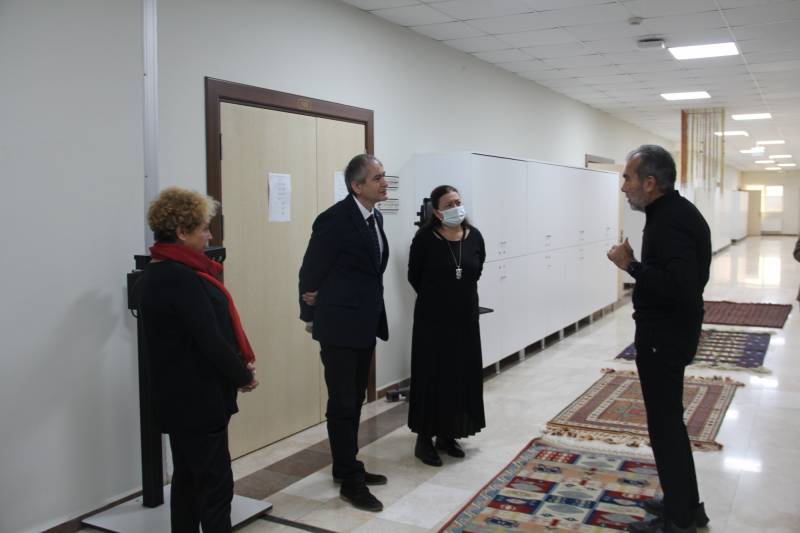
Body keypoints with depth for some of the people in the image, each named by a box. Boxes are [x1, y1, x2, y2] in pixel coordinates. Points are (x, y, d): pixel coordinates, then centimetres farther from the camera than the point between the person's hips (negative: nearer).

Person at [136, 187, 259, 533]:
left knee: (187, 478, 19)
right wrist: (244, 375, -8)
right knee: (215, 484, -1)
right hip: (199, 399, -10)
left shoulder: (154, 274, 9)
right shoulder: (182, 278, -22)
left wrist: (239, 364, 1)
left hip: (179, 398, 10)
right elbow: (210, 340, -23)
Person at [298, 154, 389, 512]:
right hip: (340, 326, -8)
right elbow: (310, 271, -10)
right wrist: (311, 316, 2)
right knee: (342, 404, 2)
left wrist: (373, 316, 17)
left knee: (355, 401, 17)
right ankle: (350, 481, 12)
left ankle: (346, 467, 31)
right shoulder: (335, 219, -18)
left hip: (364, 325, 8)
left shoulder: (374, 217, 8)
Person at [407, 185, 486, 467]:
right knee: (432, 377, 0)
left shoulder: (474, 236, -1)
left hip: (466, 317, 5)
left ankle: (447, 435, 25)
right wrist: (435, 298, 6)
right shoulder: (425, 237, -13)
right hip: (433, 319, -5)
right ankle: (424, 439, 12)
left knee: (463, 376, 10)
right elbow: (414, 276, -3)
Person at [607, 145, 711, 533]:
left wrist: (630, 265, -24)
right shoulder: (674, 211, 10)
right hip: (668, 331, 11)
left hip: (664, 337, -11)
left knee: (665, 423, 1)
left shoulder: (671, 221, -23)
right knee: (668, 420, 19)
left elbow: (681, 286, -32)